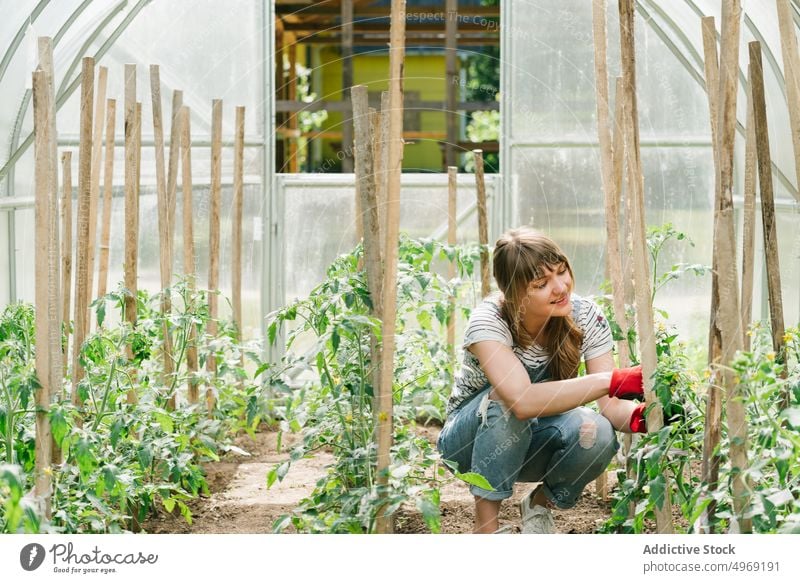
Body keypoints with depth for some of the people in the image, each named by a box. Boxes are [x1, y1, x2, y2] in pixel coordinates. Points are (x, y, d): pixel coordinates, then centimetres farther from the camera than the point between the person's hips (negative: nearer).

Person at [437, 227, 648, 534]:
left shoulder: (586, 316, -17)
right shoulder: (488, 321, -29)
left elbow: (610, 406, -20)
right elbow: (522, 401, -46)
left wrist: (640, 416, -44)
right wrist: (614, 380, -49)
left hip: (536, 444, 3)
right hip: (472, 437, -3)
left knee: (596, 433, -31)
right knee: (504, 399, -37)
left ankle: (540, 503, 1)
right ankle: (486, 526, -21)